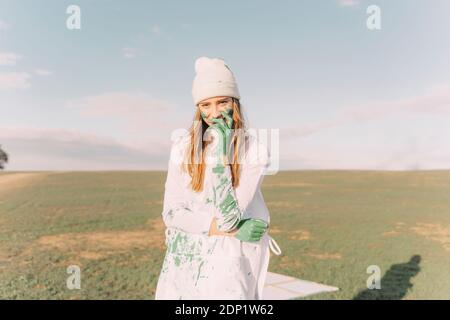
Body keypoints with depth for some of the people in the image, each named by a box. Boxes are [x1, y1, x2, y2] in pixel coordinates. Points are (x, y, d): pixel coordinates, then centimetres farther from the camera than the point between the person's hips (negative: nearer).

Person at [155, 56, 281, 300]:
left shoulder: (255, 151, -10)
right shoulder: (183, 147, -2)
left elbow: (229, 216, -18)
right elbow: (171, 212, -4)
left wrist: (221, 151, -21)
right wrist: (218, 227, -15)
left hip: (227, 260, -2)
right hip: (184, 258, 3)